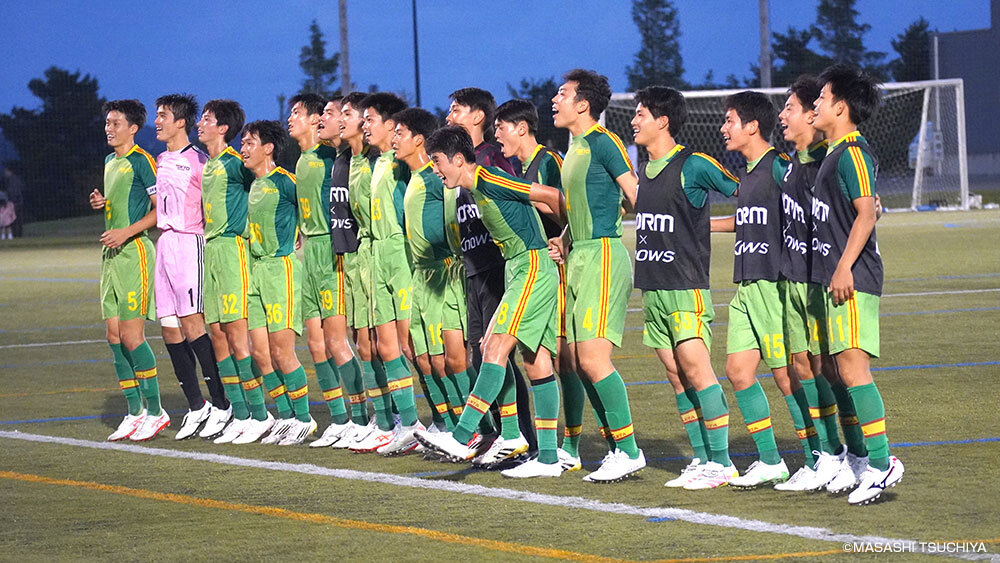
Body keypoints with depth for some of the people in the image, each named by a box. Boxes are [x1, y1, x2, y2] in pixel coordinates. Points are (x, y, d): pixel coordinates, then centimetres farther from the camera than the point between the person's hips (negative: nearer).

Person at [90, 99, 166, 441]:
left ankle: (154, 411, -4)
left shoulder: (141, 161, -8)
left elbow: (160, 208, -12)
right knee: (115, 336, 6)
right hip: (111, 255, 9)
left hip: (134, 252, -9)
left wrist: (127, 232, -20)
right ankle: (135, 412, 11)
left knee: (131, 335, -11)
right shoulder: (110, 162, 18)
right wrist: (100, 203, 8)